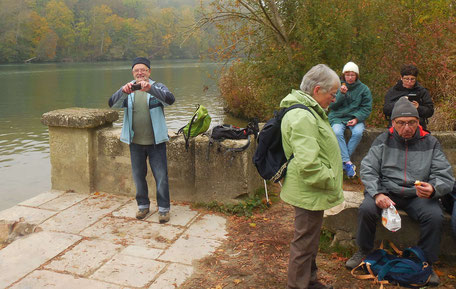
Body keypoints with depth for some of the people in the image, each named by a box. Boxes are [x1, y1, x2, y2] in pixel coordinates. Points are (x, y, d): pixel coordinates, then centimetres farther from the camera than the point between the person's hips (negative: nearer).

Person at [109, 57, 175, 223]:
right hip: (135, 142, 3)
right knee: (138, 176, 14)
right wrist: (123, 92, -34)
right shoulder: (127, 90, 3)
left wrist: (150, 88, -39)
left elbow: (170, 99, -24)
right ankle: (143, 205, 32)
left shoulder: (157, 88, -3)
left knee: (161, 176, 2)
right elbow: (112, 104, -13)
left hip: (156, 142, -2)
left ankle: (164, 208, 17)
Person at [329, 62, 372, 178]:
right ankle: (348, 162, -31)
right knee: (337, 132, -32)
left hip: (355, 117, 0)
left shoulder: (364, 89, 8)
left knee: (358, 132, -31)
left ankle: (342, 161, -24)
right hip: (337, 117, 0)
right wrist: (341, 94, -13)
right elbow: (332, 106, 1)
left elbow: (367, 108, 4)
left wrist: (356, 119, -12)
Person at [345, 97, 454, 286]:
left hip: (418, 195, 1)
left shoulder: (430, 143, 2)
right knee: (366, 209, -28)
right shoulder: (383, 140, 1)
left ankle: (426, 263, -2)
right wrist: (377, 194, -21)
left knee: (435, 217, -27)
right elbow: (367, 169, -4)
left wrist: (433, 189, -26)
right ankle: (363, 251, 0)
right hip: (386, 191, 0)